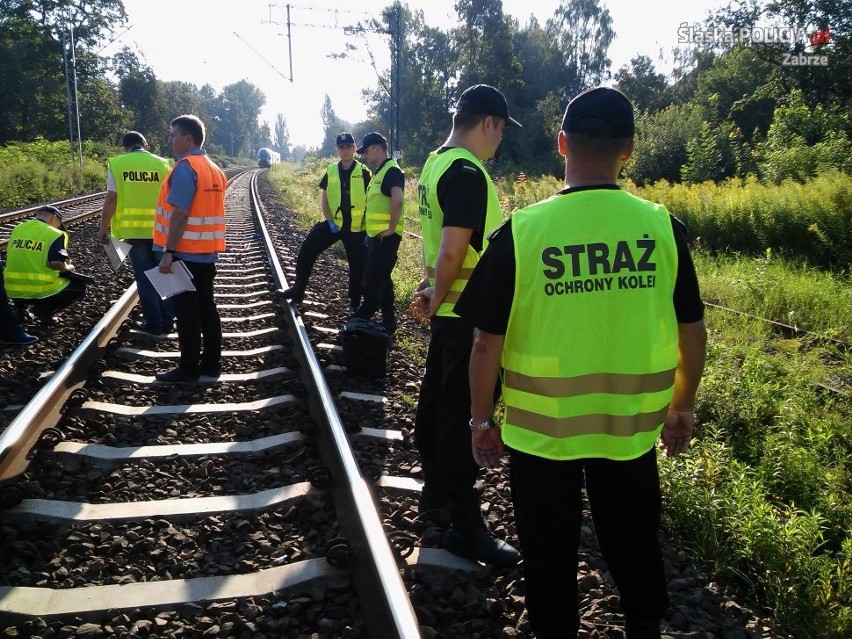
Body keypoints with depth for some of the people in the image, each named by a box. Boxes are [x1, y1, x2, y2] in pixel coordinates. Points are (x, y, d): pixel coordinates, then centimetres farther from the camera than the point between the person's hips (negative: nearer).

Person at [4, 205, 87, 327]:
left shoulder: (17, 229, 9)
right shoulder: (54, 234, -9)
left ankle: (20, 307, 17)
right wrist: (69, 268, 1)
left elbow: (14, 255, 20)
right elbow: (57, 263, -20)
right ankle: (44, 309, 0)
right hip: (41, 291, -6)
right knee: (79, 286, 16)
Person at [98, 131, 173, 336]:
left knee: (145, 277, 7)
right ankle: (167, 321, 18)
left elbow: (111, 199, -4)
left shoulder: (117, 163, -1)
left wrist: (103, 229, 4)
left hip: (133, 230, -1)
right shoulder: (162, 164, 3)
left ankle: (153, 323, 9)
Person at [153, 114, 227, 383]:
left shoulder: (185, 168, -16)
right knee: (206, 307, 12)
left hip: (185, 254, -8)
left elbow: (180, 214, -22)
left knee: (186, 312, 0)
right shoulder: (213, 169, 12)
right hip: (206, 253, 8)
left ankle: (188, 369, 7)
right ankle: (211, 363, 19)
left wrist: (168, 252, -20)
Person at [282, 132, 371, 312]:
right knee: (307, 250, -8)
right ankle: (298, 290, 4)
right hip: (334, 223, 3)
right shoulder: (331, 170, 4)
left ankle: (355, 302, 23)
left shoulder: (363, 172, -4)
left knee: (357, 266, 6)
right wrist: (330, 220, -6)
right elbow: (324, 197, 6)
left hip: (356, 227, -2)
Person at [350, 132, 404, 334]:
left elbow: (397, 201, -27)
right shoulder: (379, 172, 17)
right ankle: (388, 321, 21)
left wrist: (392, 228, -22)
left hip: (385, 236, -10)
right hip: (375, 235, 10)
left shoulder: (392, 171, -14)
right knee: (381, 279, 14)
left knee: (372, 281, -5)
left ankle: (363, 318, 3)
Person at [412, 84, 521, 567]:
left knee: (437, 400, 18)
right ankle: (466, 526, 8)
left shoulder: (436, 163, 11)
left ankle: (436, 491, 35)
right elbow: (452, 253, -25)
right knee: (461, 416, -3)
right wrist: (438, 300, -11)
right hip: (468, 314, -10)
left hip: (448, 311, 10)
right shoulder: (468, 174, -20)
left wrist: (433, 288, 7)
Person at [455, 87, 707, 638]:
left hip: (541, 428, -2)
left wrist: (481, 418, 4)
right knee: (635, 542, 24)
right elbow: (693, 331, 1)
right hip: (631, 426, 3)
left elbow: (488, 342, -11)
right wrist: (683, 405, 16)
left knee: (551, 552, 18)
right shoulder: (663, 226, -8)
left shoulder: (522, 231, -16)